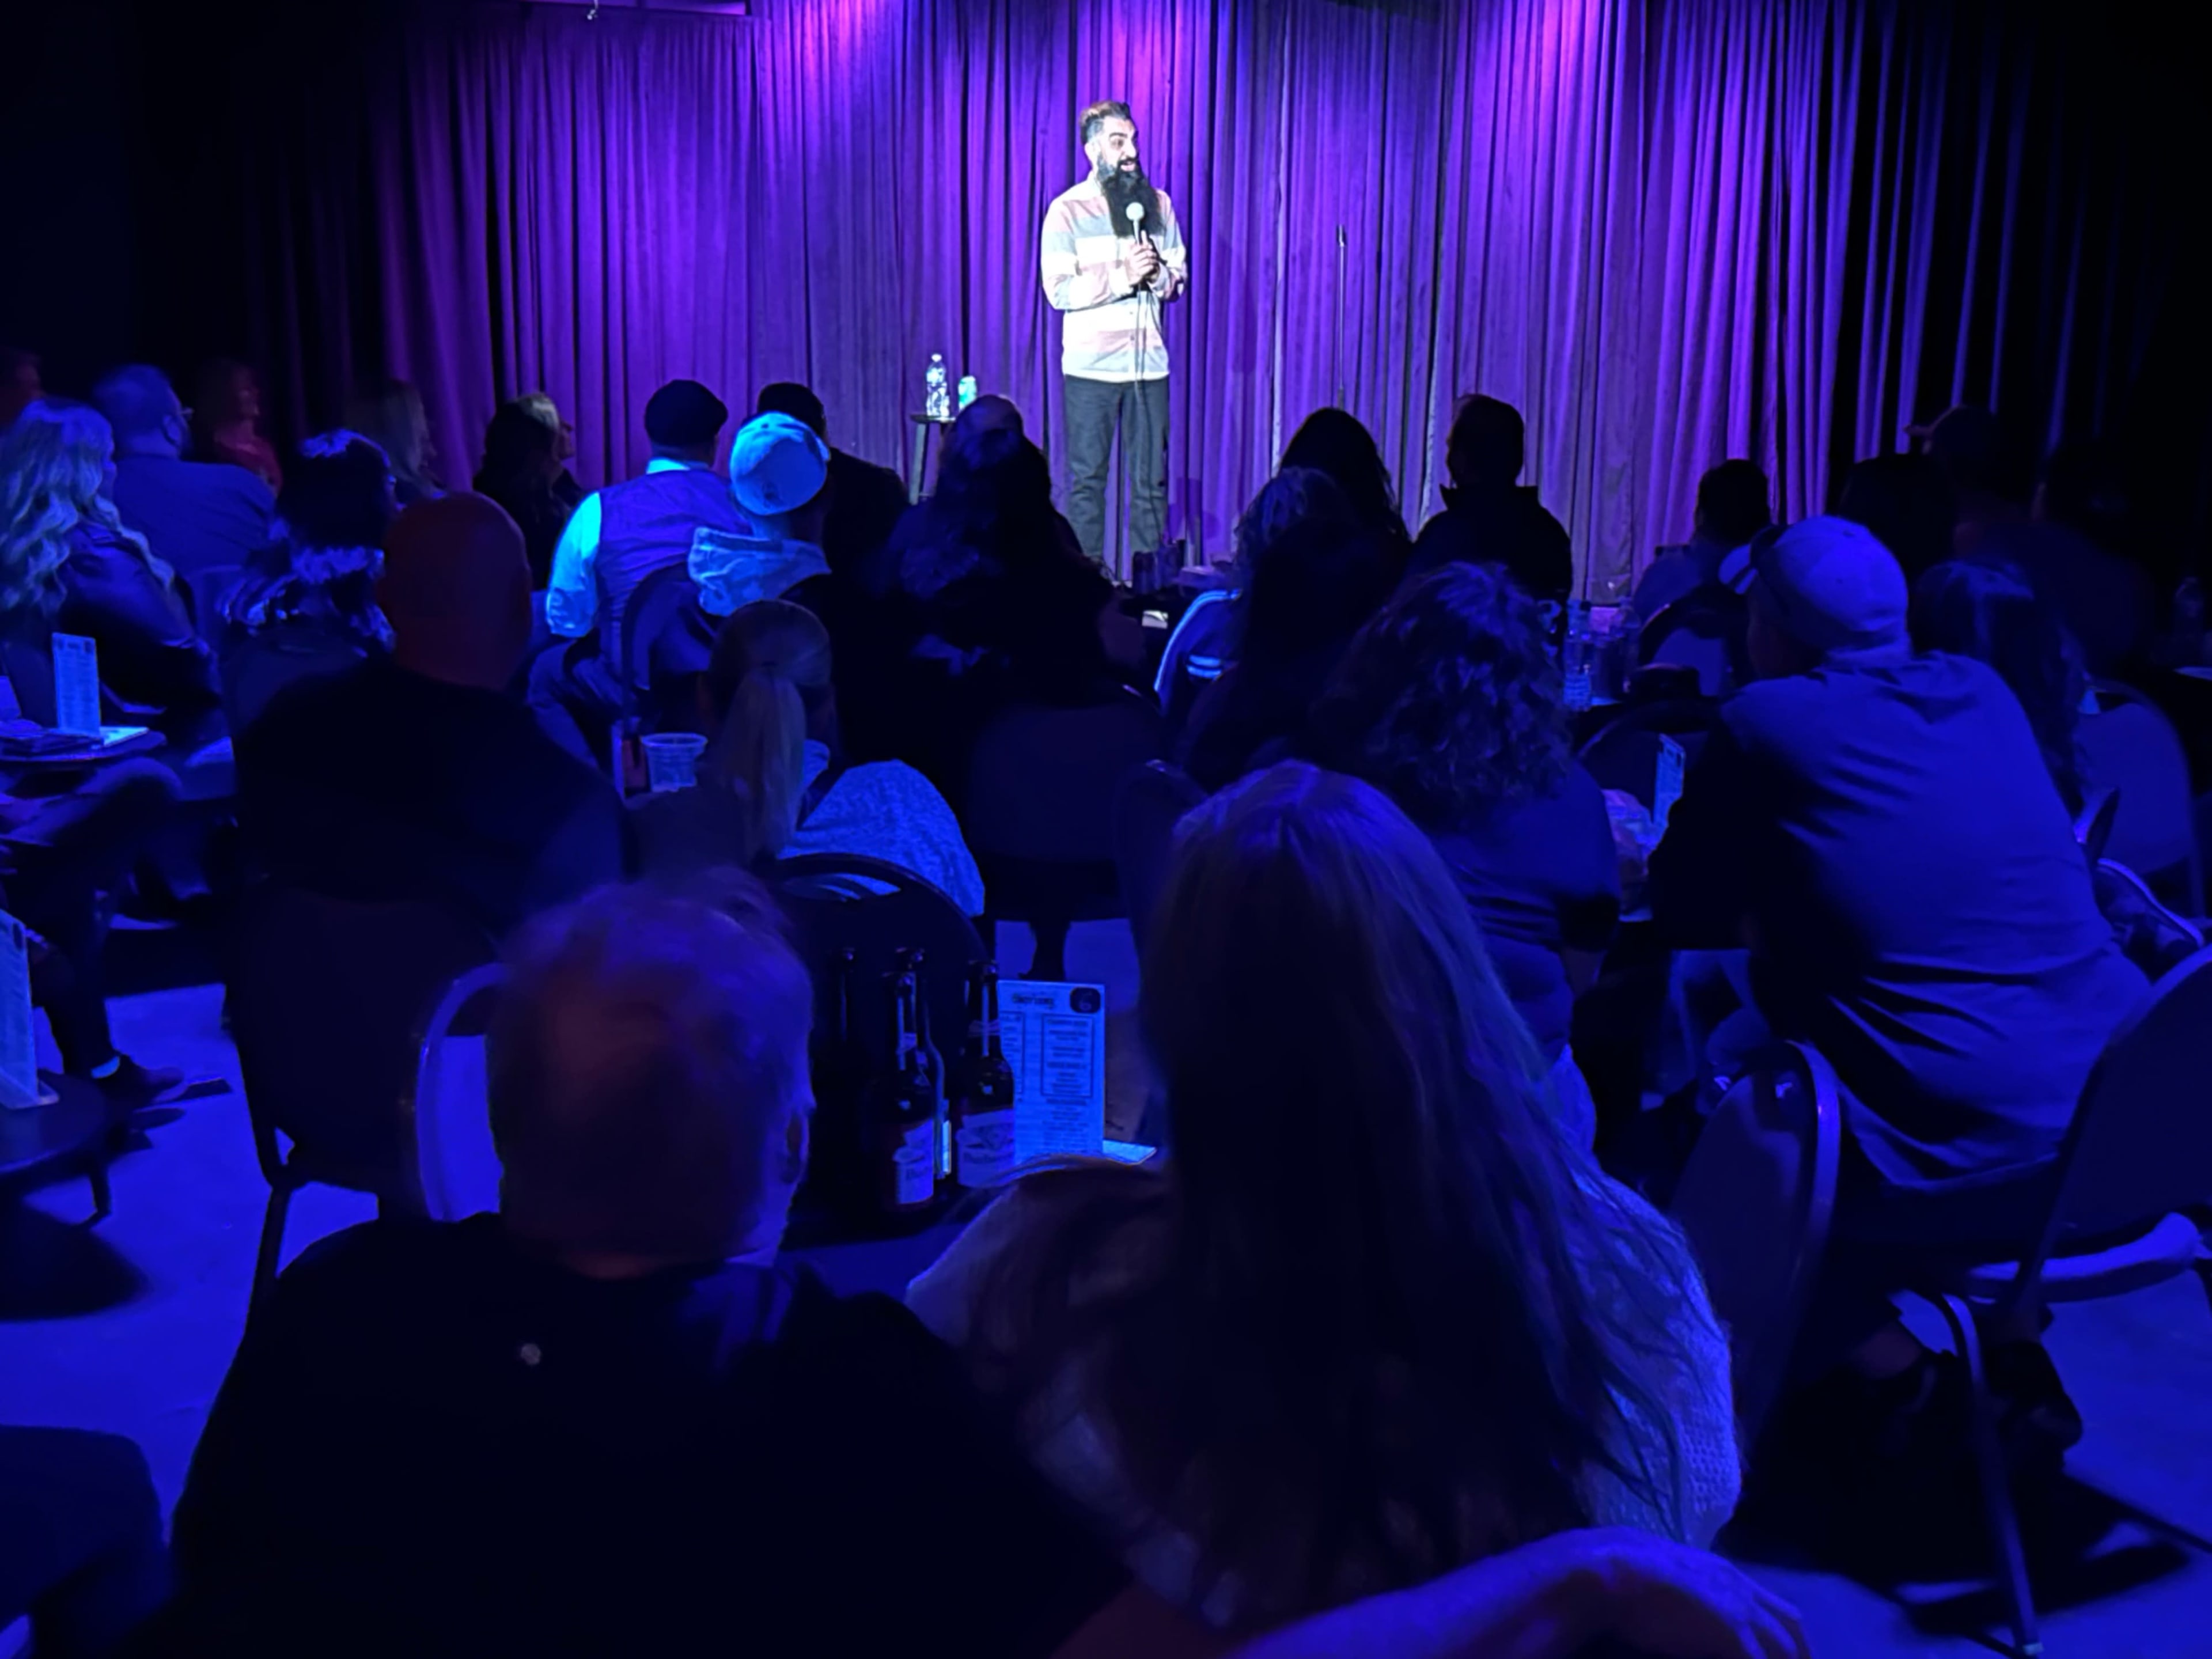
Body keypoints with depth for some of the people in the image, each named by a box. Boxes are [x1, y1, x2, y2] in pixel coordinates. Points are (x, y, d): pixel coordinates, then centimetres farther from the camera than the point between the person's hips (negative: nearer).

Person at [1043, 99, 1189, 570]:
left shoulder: (1158, 204, 8)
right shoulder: (1068, 210, -3)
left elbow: (1180, 278, 10)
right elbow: (1058, 290, -11)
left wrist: (1159, 275, -12)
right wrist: (1122, 276, -19)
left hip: (1149, 363, 3)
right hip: (1091, 367, -3)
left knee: (1152, 480, 5)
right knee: (1087, 478, 3)